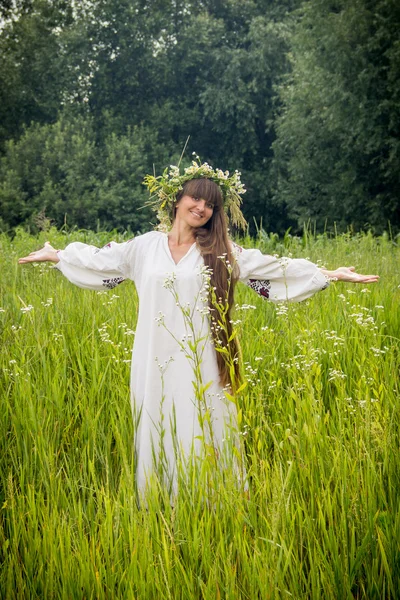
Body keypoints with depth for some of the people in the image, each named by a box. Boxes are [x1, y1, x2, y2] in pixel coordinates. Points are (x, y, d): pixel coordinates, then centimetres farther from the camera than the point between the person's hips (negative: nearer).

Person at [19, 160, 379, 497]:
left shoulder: (221, 252, 3)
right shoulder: (145, 247, 7)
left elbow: (276, 268, 3)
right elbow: (100, 261, 20)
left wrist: (329, 274, 0)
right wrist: (57, 255, 26)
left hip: (201, 366, -2)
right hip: (156, 364, 2)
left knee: (201, 441, -1)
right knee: (158, 438, 6)